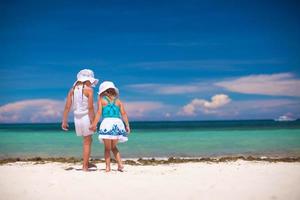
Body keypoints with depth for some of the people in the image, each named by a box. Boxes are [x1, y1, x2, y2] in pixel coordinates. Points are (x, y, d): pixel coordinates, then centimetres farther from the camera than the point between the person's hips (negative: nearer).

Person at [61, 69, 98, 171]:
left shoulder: (72, 90, 8)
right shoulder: (89, 90, -7)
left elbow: (67, 106, 4)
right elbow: (90, 107, -15)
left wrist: (64, 121, 8)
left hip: (77, 118, 5)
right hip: (86, 117, -5)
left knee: (87, 140, 21)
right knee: (87, 142, 6)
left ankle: (86, 163, 21)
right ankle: (85, 166, 8)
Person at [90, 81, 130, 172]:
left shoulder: (101, 100, 10)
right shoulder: (118, 100, 18)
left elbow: (99, 113, -2)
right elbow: (124, 113, 9)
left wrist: (94, 124, -4)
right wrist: (127, 125, 9)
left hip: (107, 122, -3)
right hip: (118, 122, 3)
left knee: (107, 148, 7)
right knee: (113, 147, 20)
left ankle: (108, 167, 0)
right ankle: (120, 164, 9)